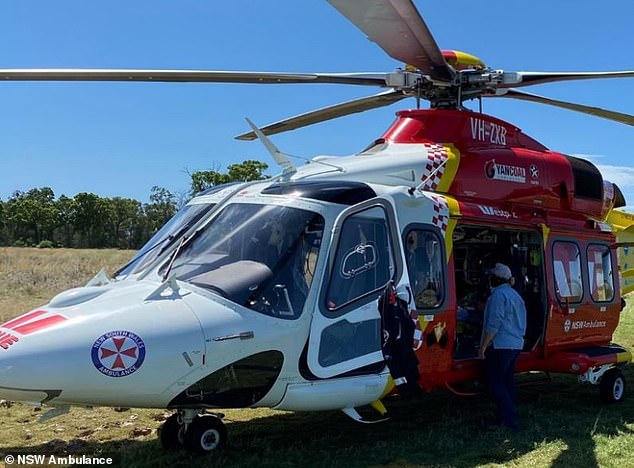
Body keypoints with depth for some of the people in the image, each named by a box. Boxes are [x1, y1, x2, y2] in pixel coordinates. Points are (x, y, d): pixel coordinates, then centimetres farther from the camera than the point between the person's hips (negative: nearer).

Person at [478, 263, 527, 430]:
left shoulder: (499, 294, -14)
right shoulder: (515, 295, 18)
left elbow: (494, 324, -19)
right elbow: (520, 323, 25)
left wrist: (483, 346, -16)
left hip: (500, 345, -10)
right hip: (515, 345, 10)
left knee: (496, 385, -6)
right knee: (507, 382, 13)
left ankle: (509, 421, -11)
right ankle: (507, 419, 17)